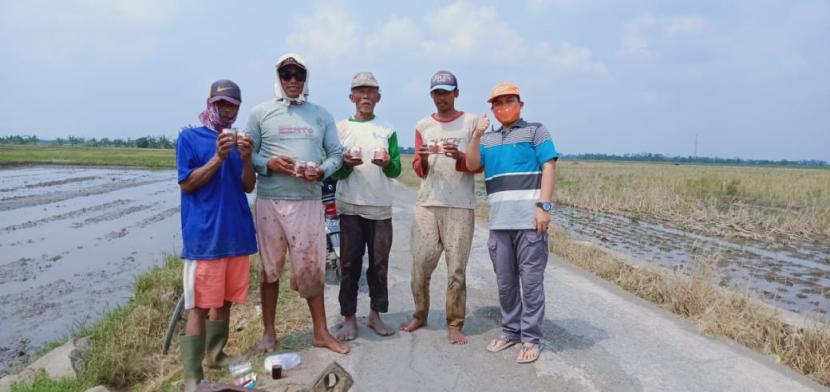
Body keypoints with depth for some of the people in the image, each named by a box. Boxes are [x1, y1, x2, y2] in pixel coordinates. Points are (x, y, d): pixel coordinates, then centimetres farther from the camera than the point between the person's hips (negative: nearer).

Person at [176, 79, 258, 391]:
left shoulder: (237, 140, 14)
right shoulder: (189, 138, 0)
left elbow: (248, 187, 10)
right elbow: (187, 184, -7)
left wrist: (246, 159, -9)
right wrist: (218, 158, -18)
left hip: (236, 235, 6)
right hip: (203, 237, -5)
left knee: (225, 300, 15)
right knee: (199, 306, -5)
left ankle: (216, 356, 32)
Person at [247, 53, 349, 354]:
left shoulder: (321, 115, 12)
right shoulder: (260, 112, 6)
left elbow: (336, 153, 11)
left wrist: (322, 171, -9)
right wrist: (270, 164, -15)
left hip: (309, 202, 1)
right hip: (271, 201, -1)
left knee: (313, 268, 5)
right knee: (270, 268, 8)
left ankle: (321, 333, 16)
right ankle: (269, 332, 22)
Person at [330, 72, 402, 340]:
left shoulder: (387, 130, 10)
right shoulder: (340, 128, 6)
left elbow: (396, 170, 5)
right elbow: (334, 171, 2)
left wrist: (387, 163, -17)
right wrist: (346, 164, -19)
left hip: (381, 207, 2)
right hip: (350, 207, -1)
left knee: (379, 264, 6)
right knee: (350, 264, 1)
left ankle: (375, 315, 18)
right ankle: (349, 318, 10)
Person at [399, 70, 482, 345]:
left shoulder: (472, 122, 5)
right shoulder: (423, 125, 12)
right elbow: (418, 170, 10)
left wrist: (459, 156, -18)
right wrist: (423, 159, -13)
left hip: (460, 206, -2)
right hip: (427, 204, 3)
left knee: (456, 268, -2)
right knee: (420, 264, 3)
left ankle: (455, 324, 6)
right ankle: (419, 315, 20)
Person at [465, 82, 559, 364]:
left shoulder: (535, 131, 7)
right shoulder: (488, 139, 19)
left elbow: (549, 169, -2)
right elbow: (472, 165, 6)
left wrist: (543, 206, -12)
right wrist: (476, 135, -8)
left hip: (529, 219, -4)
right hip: (499, 221, 5)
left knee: (530, 280, -2)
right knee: (505, 280, 10)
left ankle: (531, 338, 8)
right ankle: (510, 331, 24)